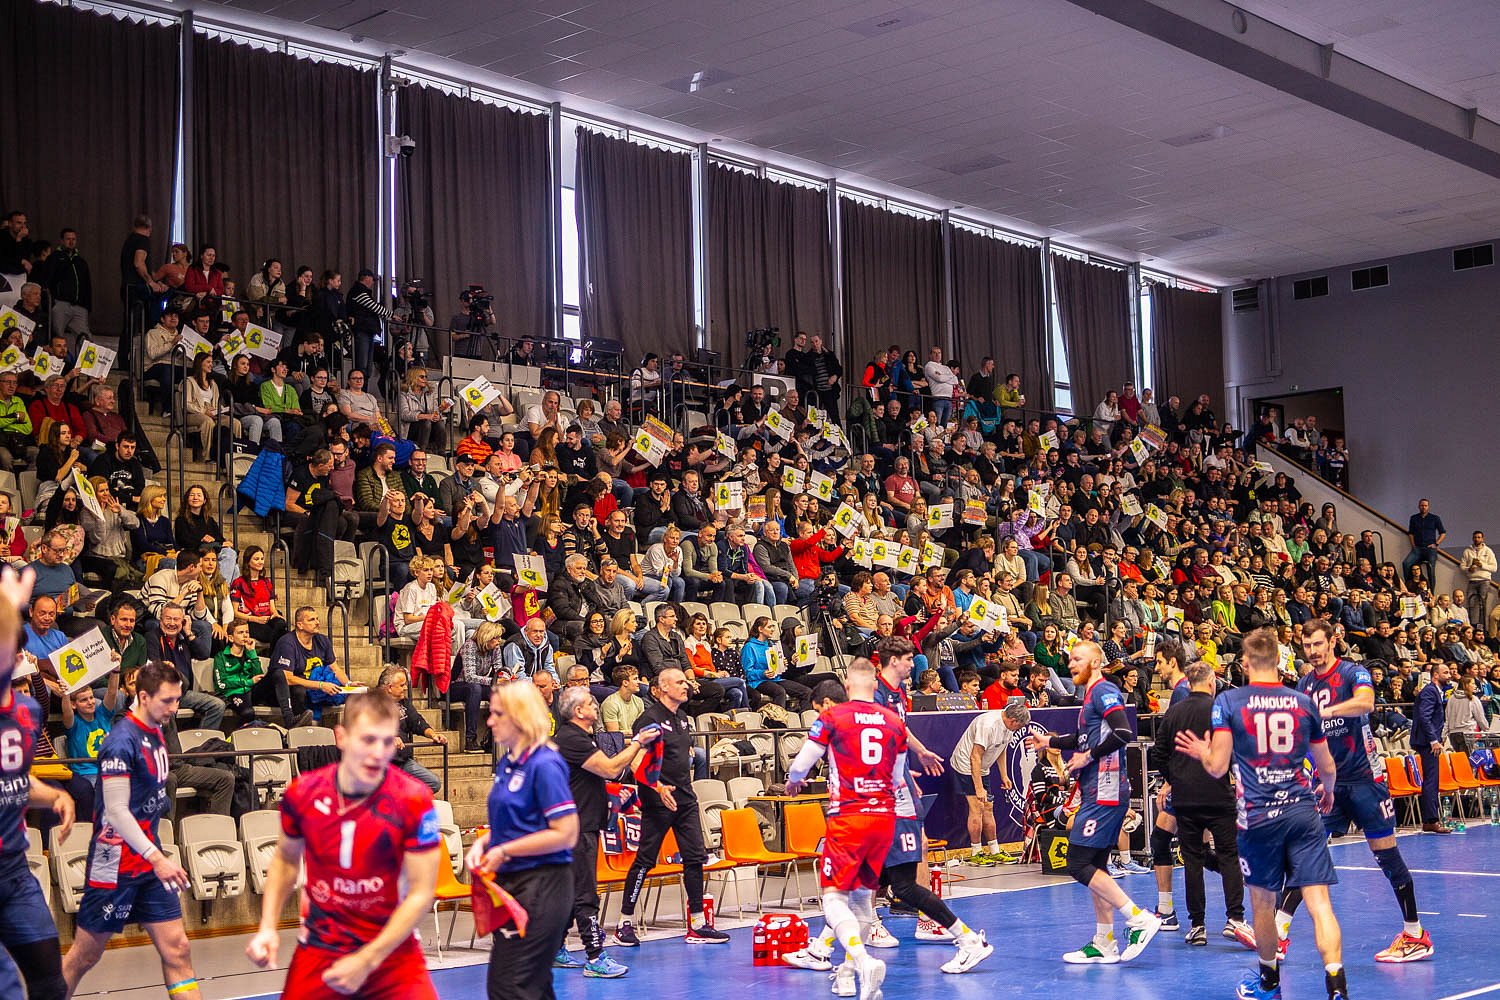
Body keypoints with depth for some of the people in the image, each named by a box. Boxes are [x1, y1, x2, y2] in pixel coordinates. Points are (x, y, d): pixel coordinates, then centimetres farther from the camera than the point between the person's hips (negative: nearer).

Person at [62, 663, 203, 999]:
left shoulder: (155, 734, 9)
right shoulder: (122, 741, -18)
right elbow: (116, 812, -21)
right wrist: (157, 858, -24)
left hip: (149, 859, 8)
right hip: (116, 864, -8)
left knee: (176, 949, 3)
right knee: (84, 956, 4)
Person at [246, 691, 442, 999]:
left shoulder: (414, 800, -18)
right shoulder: (302, 792, -9)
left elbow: (421, 893, -14)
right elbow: (285, 859, 11)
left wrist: (366, 961, -18)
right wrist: (268, 927, 0)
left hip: (391, 949, -2)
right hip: (318, 948, 2)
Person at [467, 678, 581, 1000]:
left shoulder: (545, 764, -15)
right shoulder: (506, 763, 10)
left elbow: (565, 835, -18)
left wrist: (505, 851, -16)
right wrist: (484, 841, 5)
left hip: (541, 888, -9)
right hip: (511, 883, 9)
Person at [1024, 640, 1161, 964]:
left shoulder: (1104, 691, -11)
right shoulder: (1091, 694, 19)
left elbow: (1123, 733, -25)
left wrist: (1089, 756, -17)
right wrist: (1050, 741, 35)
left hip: (1105, 791, -10)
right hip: (1098, 792, 10)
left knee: (1079, 864, -11)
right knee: (1095, 867, 11)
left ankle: (1139, 918, -10)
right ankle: (1104, 944, 15)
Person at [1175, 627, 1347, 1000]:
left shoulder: (1228, 702, -2)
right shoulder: (1304, 703, 7)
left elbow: (1217, 767, -6)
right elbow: (1328, 768, 16)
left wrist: (1202, 752, 17)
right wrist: (1327, 791, 38)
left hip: (1257, 815, -1)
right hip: (1302, 810, 2)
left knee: (1263, 902, 15)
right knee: (1319, 901, -3)